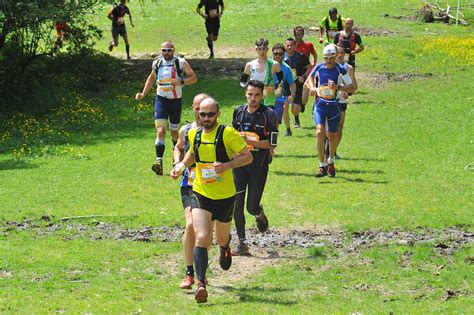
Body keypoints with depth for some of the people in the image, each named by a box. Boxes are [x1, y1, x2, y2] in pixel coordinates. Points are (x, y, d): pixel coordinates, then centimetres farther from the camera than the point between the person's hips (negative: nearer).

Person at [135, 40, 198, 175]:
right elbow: (152, 78, 23)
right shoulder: (157, 63, 4)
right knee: (160, 131, -14)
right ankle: (159, 162, -23)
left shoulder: (181, 63, -6)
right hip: (161, 100, 1)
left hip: (176, 101, -1)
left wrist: (181, 81, -20)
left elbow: (194, 78, -3)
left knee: (174, 131, 14)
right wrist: (143, 93, 16)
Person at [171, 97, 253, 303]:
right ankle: (200, 283, -20)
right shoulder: (193, 134, 2)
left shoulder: (228, 134, -12)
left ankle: (225, 246, 57)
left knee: (221, 239, 18)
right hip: (200, 194, 2)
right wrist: (182, 165, 6)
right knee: (201, 238, -18)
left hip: (225, 196, -1)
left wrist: (227, 165, -22)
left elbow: (247, 156, -8)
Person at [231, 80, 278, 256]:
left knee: (252, 207, -2)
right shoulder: (238, 112, 7)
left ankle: (260, 214, 36)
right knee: (236, 205, -5)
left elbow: (271, 144, -13)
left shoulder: (268, 115, -9)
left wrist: (249, 141, -21)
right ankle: (242, 243, 3)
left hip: (259, 166, -4)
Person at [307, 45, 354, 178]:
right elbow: (311, 77, 24)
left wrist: (337, 87, -20)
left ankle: (330, 162, 35)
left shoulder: (340, 70, -8)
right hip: (320, 105, 1)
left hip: (334, 106, -1)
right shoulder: (319, 68, 0)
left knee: (332, 136, 10)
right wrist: (312, 87, 4)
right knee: (320, 133, -16)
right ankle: (322, 166, -12)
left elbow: (351, 88, -6)